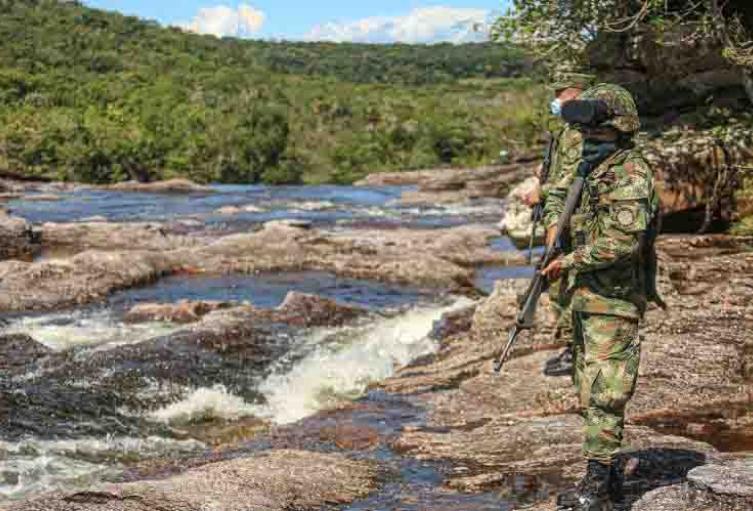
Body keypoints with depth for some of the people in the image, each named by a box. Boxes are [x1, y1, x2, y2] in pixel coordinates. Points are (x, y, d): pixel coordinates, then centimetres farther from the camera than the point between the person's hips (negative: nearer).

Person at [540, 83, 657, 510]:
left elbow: (625, 239, -25)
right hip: (588, 298, 10)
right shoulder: (596, 171, 15)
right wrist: (565, 263, 14)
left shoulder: (631, 174, -14)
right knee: (591, 393, 13)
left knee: (604, 394, -9)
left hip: (614, 302, -10)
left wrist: (573, 260, -17)